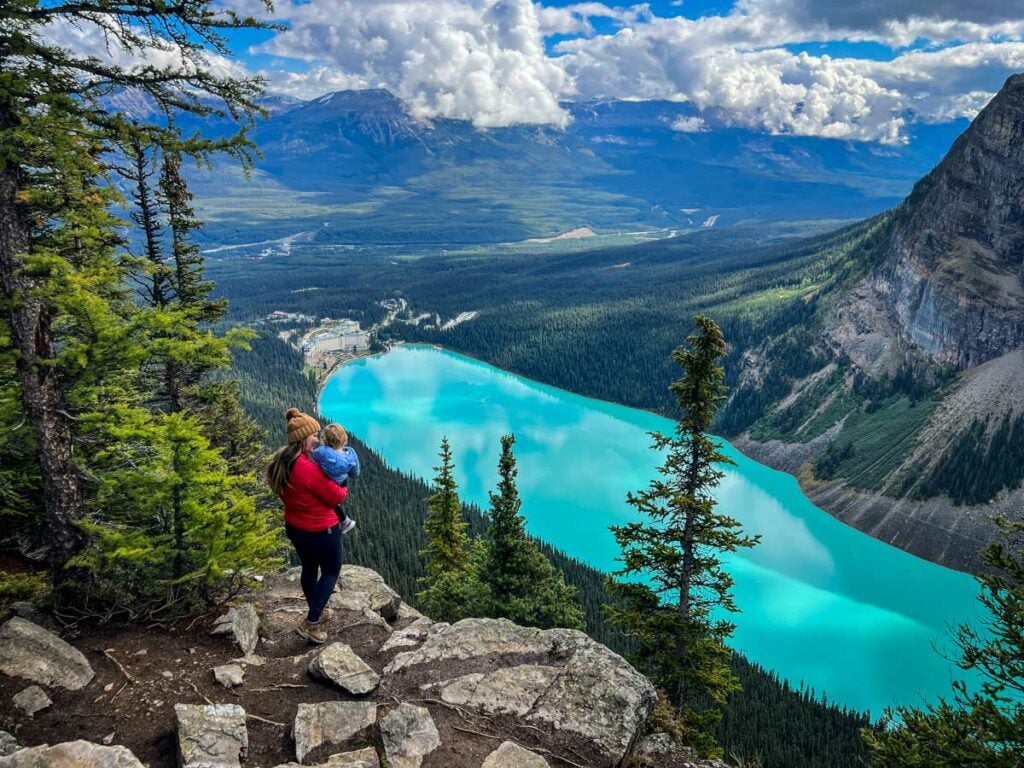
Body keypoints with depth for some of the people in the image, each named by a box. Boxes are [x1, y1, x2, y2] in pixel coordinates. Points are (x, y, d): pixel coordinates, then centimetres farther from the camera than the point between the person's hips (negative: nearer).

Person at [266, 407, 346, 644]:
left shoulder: (281, 463, -4)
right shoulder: (309, 468, -31)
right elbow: (335, 496, -20)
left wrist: (328, 483, 2)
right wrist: (344, 489, 1)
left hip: (294, 528, 8)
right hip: (321, 531, -8)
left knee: (309, 569, 25)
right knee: (331, 571, 12)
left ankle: (316, 612, 44)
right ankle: (311, 623, 9)